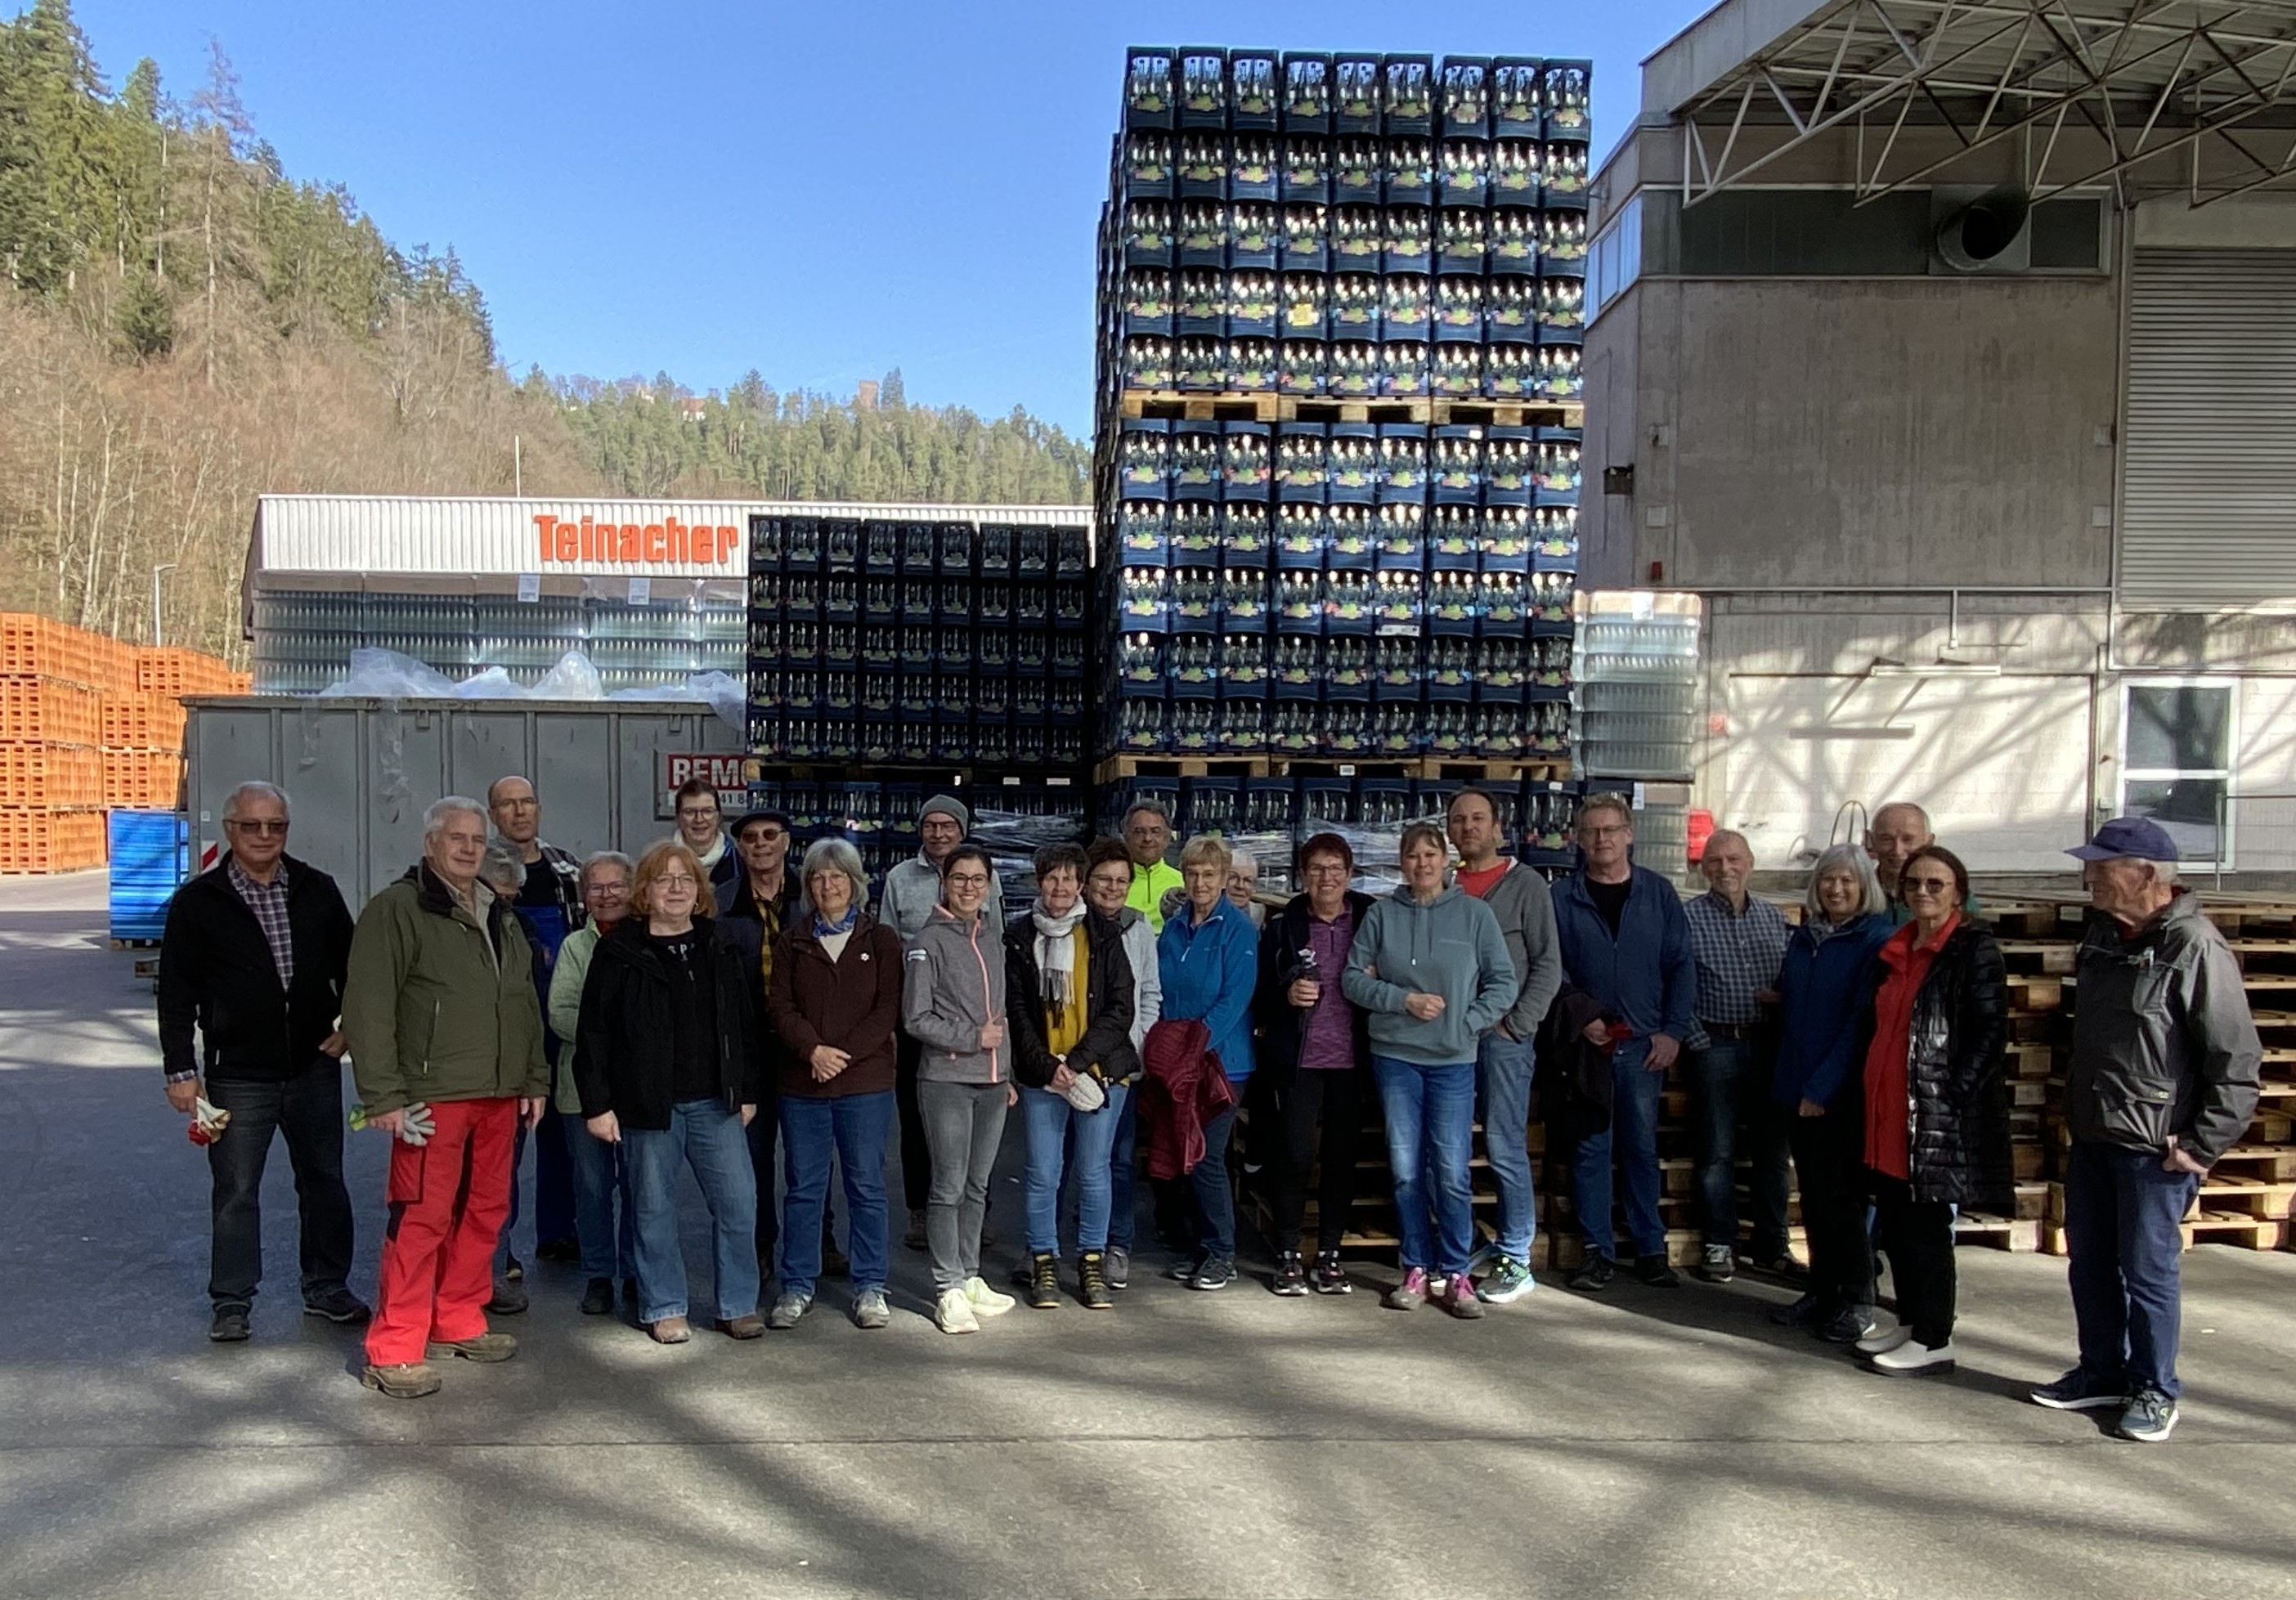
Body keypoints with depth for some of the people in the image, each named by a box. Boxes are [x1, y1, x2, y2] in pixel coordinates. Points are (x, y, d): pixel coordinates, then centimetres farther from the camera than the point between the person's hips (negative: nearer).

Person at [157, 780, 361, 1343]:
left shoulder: (317, 890, 4)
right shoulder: (198, 901, -3)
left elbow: (351, 964, 13)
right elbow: (177, 993, -3)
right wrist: (181, 1070, -6)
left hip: (315, 1066, 3)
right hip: (238, 1075, -2)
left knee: (324, 1180, 12)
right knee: (235, 1191, 6)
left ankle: (327, 1288, 25)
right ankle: (231, 1302, 20)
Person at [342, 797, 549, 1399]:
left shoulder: (500, 917, 18)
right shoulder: (397, 909, -6)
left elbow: (527, 1005, 23)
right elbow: (368, 1007, -12)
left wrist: (535, 1080, 18)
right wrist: (383, 1096, -16)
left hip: (499, 1095, 7)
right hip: (432, 1096, -7)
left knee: (485, 1212, 13)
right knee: (421, 1219, -5)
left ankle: (459, 1323, 27)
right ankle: (394, 1351, 4)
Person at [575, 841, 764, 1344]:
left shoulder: (721, 948, 8)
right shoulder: (619, 952, -3)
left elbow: (744, 1024, 12)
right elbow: (594, 1032, -4)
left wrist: (746, 1091, 9)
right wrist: (597, 1104, -8)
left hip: (715, 1103, 3)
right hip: (647, 1105, -3)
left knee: (738, 1202, 2)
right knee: (654, 1209, 7)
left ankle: (738, 1304, 16)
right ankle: (664, 1309, 22)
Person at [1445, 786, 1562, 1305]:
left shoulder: (1525, 884, 0)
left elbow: (1548, 965, -3)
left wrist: (1516, 1024, -10)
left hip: (1503, 1035, -4)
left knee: (1505, 1149, -4)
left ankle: (1516, 1262, 6)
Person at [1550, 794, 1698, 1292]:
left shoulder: (1659, 893, 6)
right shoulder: (1562, 896, 2)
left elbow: (1682, 966, 5)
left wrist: (1673, 1031, -3)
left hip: (1644, 1044, 1)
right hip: (1587, 1042, -1)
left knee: (1642, 1148, 9)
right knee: (1591, 1148, 3)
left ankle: (1651, 1250, 18)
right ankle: (1598, 1252, 12)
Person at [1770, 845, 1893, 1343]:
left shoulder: (1875, 941, -10)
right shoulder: (1803, 938, 11)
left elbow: (1863, 1020, -14)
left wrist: (1823, 1086, -17)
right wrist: (1782, 1080, 11)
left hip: (1841, 1094, -6)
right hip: (1796, 1091, 6)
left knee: (1839, 1196, 0)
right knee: (1813, 1195, 12)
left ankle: (1857, 1303, 13)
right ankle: (1822, 1291, 23)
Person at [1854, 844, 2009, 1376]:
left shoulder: (1974, 950, -8)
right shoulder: (1897, 949, 14)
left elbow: (1990, 1032, -14)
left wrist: (1951, 1094, -19)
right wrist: (1875, 1099, 13)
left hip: (1939, 1117, -8)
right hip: (1889, 1110, 8)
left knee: (1925, 1227, 0)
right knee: (1894, 1224, 13)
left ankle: (1934, 1341, 11)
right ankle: (1910, 1322, 27)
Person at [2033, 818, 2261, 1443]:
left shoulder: (2195, 948, -18)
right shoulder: (2102, 933, 7)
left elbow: (2237, 1060, -18)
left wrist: (2203, 1146, -16)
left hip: (2155, 1150, -8)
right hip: (2091, 1138, 8)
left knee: (2147, 1272, 4)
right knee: (2090, 1266, 16)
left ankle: (2154, 1391, 21)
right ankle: (2102, 1374, 31)